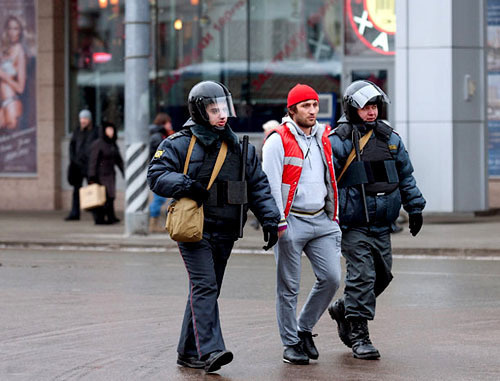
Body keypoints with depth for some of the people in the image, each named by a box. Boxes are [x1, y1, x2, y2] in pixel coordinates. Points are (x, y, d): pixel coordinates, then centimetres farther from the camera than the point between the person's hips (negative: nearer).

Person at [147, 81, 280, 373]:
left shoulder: (240, 149, 12)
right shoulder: (180, 144, -2)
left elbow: (258, 186, 12)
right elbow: (157, 175, -6)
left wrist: (269, 218, 0)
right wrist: (186, 186, -21)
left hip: (224, 233, 6)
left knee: (208, 291, 10)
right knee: (204, 286, -17)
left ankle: (189, 352, 20)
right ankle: (210, 350, -25)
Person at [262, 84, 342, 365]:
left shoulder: (324, 138, 12)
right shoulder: (279, 141, -7)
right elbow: (271, 183, -11)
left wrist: (333, 215, 19)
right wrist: (278, 221, -16)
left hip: (321, 220, 5)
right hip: (292, 222, -5)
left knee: (331, 278, -2)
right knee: (289, 287, 0)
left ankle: (304, 329, 17)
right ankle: (291, 344, 11)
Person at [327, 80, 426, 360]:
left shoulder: (390, 138, 10)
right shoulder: (339, 141, -8)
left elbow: (406, 176, 20)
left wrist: (415, 208, 19)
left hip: (382, 226, 6)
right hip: (354, 225, -6)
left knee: (382, 276, 10)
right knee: (362, 276, -11)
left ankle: (343, 310, 32)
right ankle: (359, 336, -5)